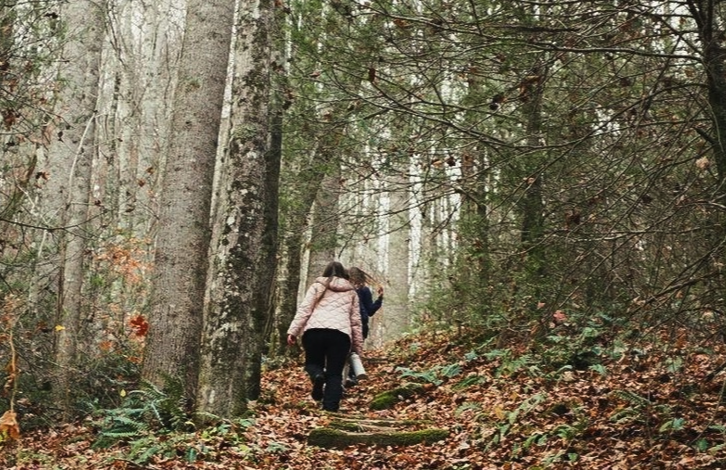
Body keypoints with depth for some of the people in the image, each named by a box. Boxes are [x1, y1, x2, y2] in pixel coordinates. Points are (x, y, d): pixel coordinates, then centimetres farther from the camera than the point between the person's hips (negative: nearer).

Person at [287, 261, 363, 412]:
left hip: (314, 330, -1)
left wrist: (293, 331, 2)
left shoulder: (317, 286, 19)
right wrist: (358, 347, 26)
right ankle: (330, 408, -9)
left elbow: (304, 309, 6)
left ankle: (317, 375, -14)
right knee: (334, 374, 6)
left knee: (313, 362, 20)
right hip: (341, 333, 1)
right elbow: (356, 321, 23)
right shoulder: (351, 291, 25)